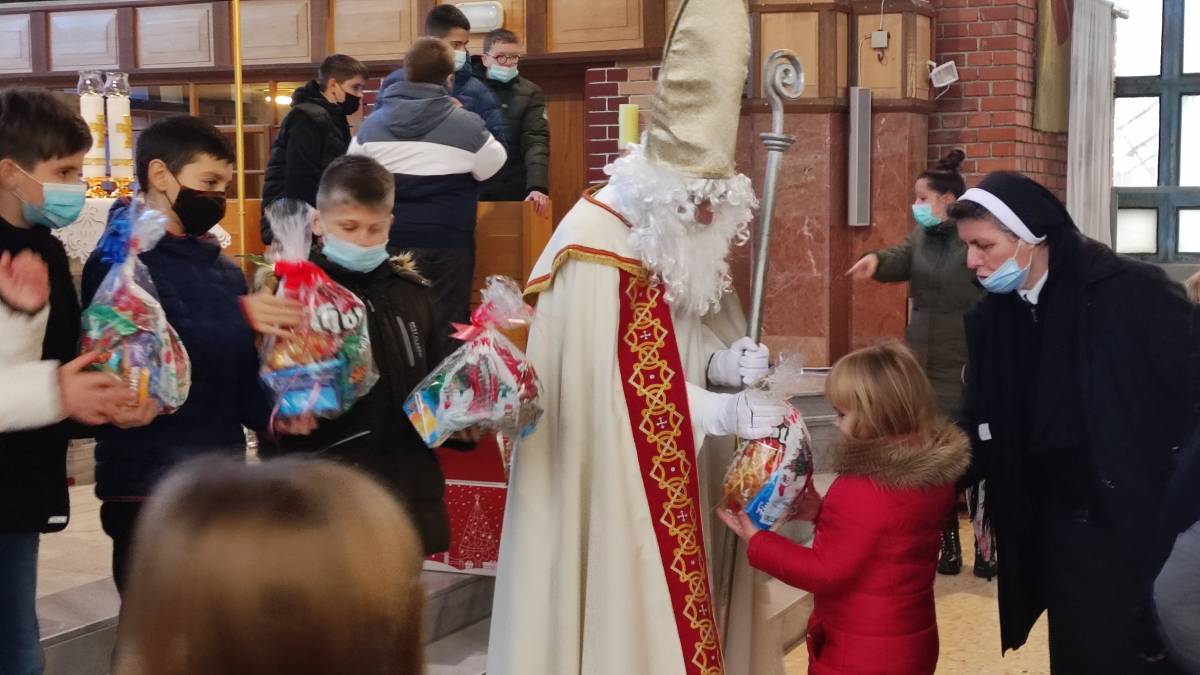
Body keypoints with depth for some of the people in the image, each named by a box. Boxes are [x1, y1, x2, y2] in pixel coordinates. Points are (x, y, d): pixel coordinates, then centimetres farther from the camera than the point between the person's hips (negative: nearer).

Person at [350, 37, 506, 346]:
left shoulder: (372, 123, 1)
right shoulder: (465, 125, -10)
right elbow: (494, 166, 4)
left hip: (389, 245, 3)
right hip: (446, 247, -3)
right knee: (444, 335, 4)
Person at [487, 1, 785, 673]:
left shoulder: (676, 240, 7)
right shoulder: (594, 249, -20)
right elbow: (612, 386, -23)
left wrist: (718, 366, -7)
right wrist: (720, 413, -25)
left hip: (665, 476, 8)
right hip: (605, 483, -8)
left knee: (665, 600, 14)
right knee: (617, 613, 1)